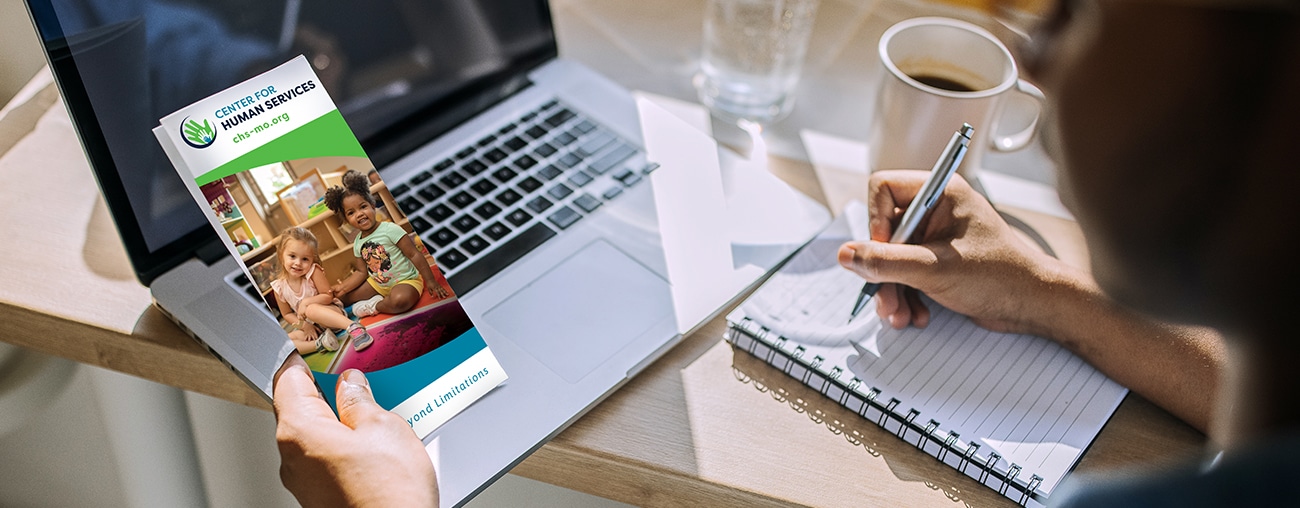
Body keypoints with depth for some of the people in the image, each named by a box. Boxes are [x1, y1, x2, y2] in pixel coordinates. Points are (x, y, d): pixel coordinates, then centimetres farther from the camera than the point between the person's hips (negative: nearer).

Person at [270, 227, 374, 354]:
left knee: (311, 309, -38)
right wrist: (303, 325, -11)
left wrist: (307, 302, -25)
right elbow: (287, 314, 5)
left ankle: (353, 327, -47)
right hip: (312, 328, 5)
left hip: (332, 313, -5)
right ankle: (319, 344, -28)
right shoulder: (279, 287, -5)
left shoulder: (313, 272, -15)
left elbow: (328, 296, -13)